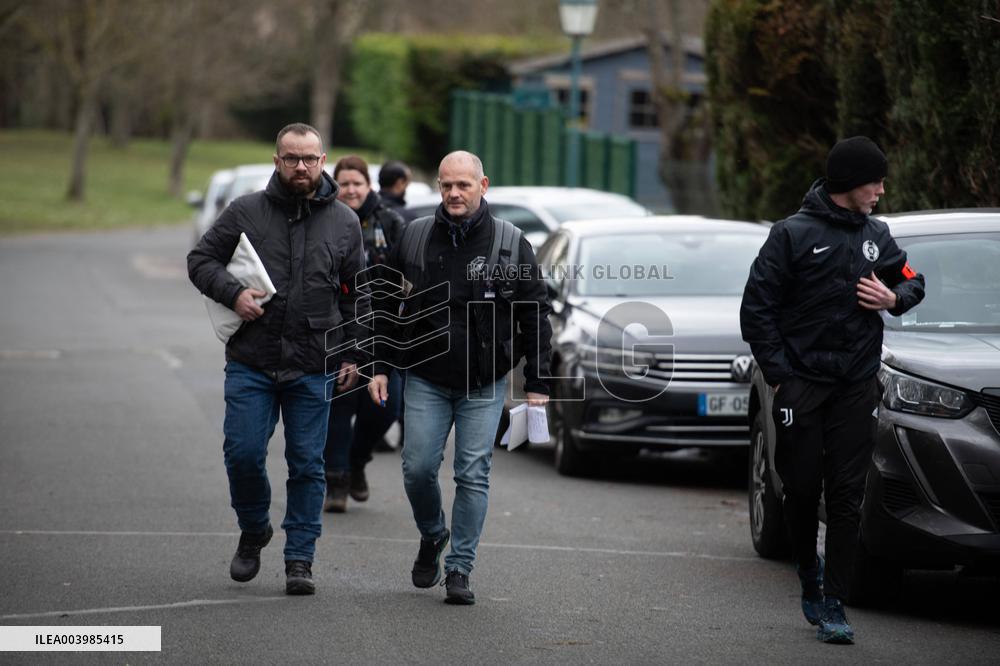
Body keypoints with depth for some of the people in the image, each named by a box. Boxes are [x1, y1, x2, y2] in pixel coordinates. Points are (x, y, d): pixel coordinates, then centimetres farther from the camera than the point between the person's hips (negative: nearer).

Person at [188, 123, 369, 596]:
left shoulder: (344, 222, 7)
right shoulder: (246, 212, 3)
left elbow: (358, 294, 13)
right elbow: (200, 259, 7)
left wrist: (354, 354, 7)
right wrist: (231, 293, -11)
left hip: (313, 369, 1)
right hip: (251, 362, -1)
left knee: (307, 465, 1)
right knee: (243, 454, -5)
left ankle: (299, 559, 9)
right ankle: (253, 531, 22)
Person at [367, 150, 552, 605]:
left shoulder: (510, 243, -2)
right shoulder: (414, 237, 3)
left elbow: (536, 317, 0)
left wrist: (537, 384, -4)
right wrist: (380, 366, 5)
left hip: (484, 385, -1)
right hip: (425, 379, 2)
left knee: (473, 475, -3)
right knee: (418, 469, -3)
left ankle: (459, 569, 5)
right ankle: (432, 537, 26)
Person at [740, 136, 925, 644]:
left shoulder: (876, 235, 8)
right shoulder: (793, 234, -5)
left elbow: (911, 279, 23)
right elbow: (757, 308, -3)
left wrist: (894, 299, -1)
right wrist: (778, 373, -8)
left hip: (856, 387, 3)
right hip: (802, 383, -3)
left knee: (846, 496, -3)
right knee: (802, 489, 3)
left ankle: (833, 604, -2)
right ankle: (809, 574, 29)